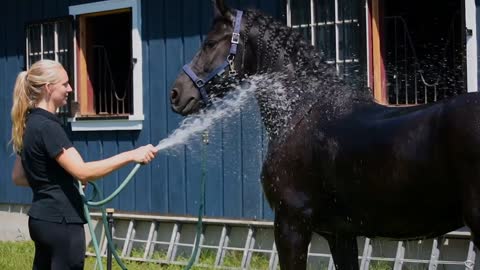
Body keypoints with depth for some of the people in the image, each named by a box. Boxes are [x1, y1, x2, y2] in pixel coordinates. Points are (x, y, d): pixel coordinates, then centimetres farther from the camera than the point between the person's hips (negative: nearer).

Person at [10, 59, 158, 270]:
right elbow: (83, 171, -27)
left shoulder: (30, 124, 11)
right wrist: (130, 155, -29)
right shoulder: (47, 127, -19)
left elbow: (18, 177, 19)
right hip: (61, 220, -10)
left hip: (43, 218, 10)